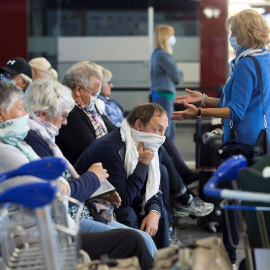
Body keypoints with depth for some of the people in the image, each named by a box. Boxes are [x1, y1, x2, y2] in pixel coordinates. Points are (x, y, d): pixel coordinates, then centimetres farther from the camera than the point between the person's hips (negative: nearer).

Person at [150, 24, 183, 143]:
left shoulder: (157, 53, 16)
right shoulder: (163, 54, -15)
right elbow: (175, 74, -16)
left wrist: (177, 76, -3)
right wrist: (180, 74, 5)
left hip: (159, 94, 10)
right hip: (163, 95, -10)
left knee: (171, 130, 16)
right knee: (164, 131, -9)